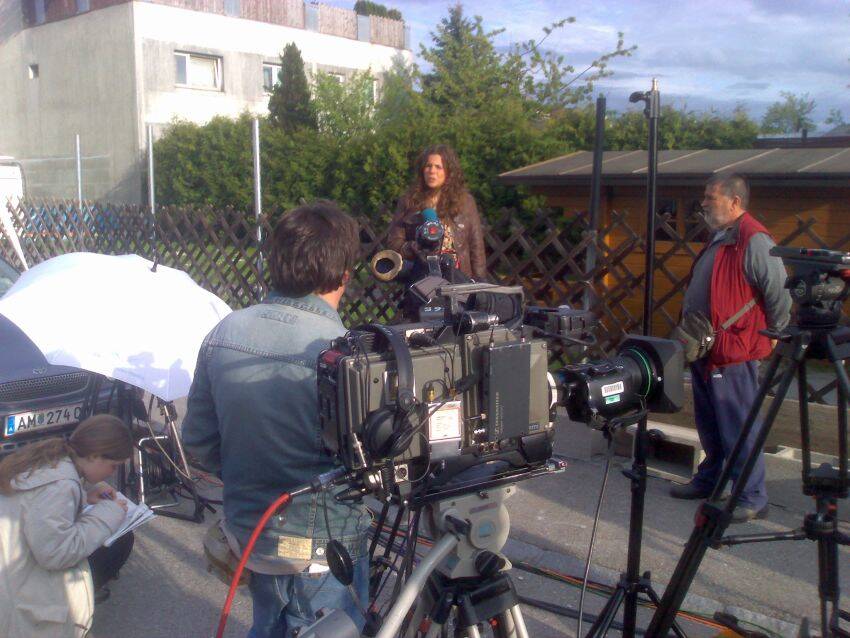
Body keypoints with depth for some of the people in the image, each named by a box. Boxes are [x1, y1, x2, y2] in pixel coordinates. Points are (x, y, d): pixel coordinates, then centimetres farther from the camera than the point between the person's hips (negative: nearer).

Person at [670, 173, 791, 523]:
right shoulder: (718, 238, 15)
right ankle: (708, 480, 35)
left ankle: (752, 499, 6)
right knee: (709, 424, 21)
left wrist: (771, 333, -9)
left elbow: (779, 291, -20)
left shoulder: (753, 240, -18)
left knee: (738, 428, -4)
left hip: (733, 354, -10)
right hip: (705, 350, 10)